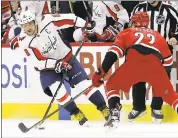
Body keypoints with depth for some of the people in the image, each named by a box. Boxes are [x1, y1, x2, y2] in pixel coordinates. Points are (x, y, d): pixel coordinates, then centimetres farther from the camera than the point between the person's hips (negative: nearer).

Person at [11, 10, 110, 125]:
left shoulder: (46, 21, -21)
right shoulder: (24, 42, -20)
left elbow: (68, 19, -10)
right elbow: (38, 62, -21)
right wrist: (56, 64, -32)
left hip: (67, 58, 1)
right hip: (47, 67, 0)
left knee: (84, 84, -7)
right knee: (57, 91, -20)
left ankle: (105, 110, 3)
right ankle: (77, 114, 0)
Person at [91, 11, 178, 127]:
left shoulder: (126, 33, 30)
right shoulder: (158, 36, 36)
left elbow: (113, 54, 15)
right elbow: (168, 61, 35)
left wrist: (100, 73, 15)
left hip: (134, 62, -2)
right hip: (155, 65, 2)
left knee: (112, 85, 19)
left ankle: (115, 114, -1)